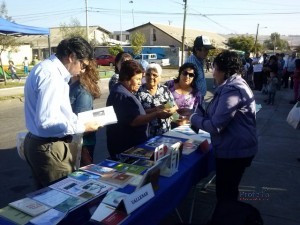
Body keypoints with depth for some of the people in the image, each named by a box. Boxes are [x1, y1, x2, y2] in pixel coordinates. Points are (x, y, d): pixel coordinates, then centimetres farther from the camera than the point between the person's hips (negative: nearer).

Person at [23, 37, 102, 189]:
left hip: (39, 143, 10)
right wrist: (82, 127, -19)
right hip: (48, 147, -10)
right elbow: (46, 121, -29)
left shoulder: (49, 68, 10)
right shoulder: (50, 75, -22)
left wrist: (78, 120, 9)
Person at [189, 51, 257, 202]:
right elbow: (219, 116, 15)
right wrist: (200, 113, 2)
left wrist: (194, 118, -11)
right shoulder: (234, 85, 10)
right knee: (228, 190, 25)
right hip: (234, 148, 10)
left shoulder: (232, 90, -24)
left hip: (234, 151, -10)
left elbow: (215, 126, -27)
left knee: (225, 193, 9)